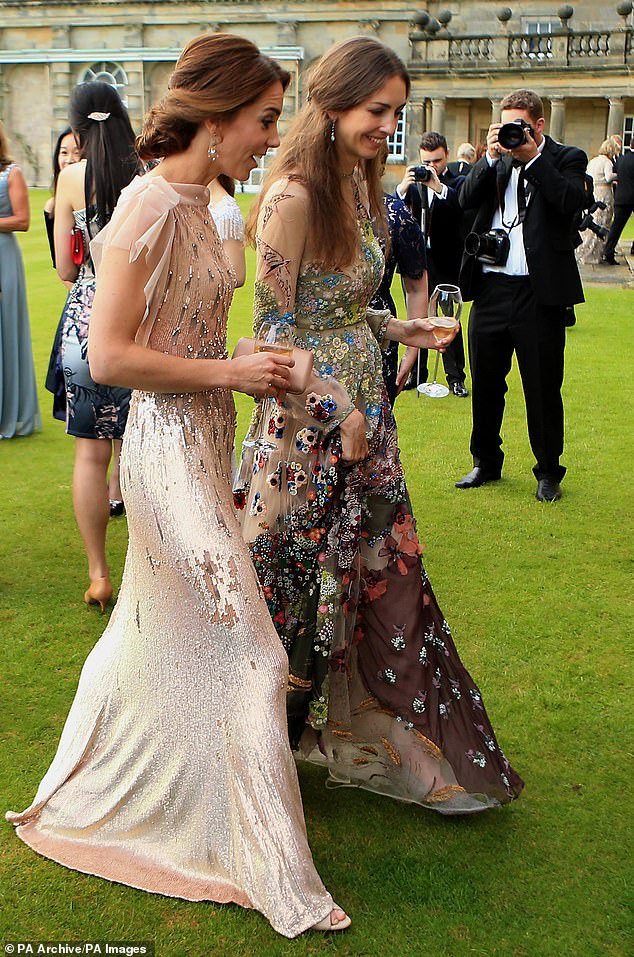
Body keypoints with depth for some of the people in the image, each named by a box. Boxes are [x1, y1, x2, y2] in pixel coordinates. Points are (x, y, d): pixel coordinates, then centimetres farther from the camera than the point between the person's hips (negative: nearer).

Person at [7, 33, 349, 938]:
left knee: (156, 630, 23)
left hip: (198, 446, 10)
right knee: (248, 652, -4)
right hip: (172, 449, -10)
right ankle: (280, 882, 8)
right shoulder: (151, 204, -19)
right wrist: (230, 372, -18)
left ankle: (87, 796, 46)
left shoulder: (195, 204, 9)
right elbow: (109, 356, -22)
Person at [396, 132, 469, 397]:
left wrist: (439, 187, -32)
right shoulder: (414, 184, 10)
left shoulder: (458, 183, 1)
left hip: (447, 263, -3)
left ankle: (456, 377, 5)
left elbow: (464, 204, -20)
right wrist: (403, 187, -20)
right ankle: (417, 374, 19)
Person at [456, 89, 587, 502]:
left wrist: (532, 156, -15)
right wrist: (491, 157, -10)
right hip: (491, 286, 4)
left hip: (540, 291, -4)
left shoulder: (567, 158, 3)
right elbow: (467, 199, -1)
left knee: (543, 387, 4)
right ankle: (486, 463, 30)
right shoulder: (496, 160, 13)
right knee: (485, 382, 13)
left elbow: (571, 201, -16)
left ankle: (549, 472, 18)